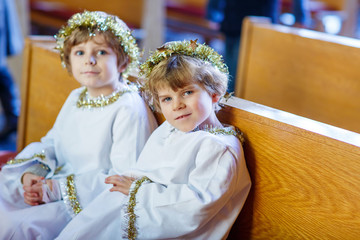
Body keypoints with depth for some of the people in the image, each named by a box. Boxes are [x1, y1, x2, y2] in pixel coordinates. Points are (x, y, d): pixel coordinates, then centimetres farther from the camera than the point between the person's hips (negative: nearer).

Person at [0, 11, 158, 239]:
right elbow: (51, 143, 18)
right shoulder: (75, 98, 11)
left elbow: (124, 179, -21)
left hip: (89, 203, -8)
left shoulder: (129, 110, -18)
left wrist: (56, 189, -20)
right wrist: (30, 174, -5)